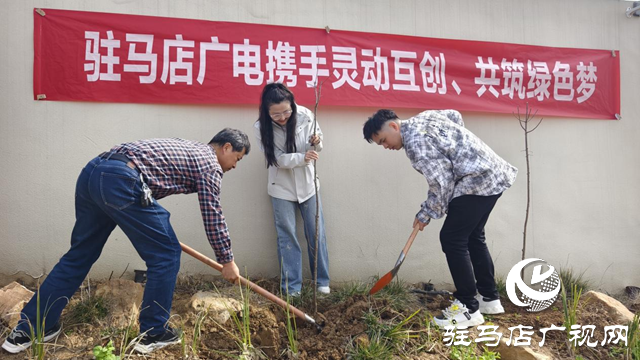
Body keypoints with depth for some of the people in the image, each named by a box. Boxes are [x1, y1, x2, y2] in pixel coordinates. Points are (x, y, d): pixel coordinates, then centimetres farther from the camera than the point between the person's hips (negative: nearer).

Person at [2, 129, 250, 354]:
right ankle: (152, 334, 15)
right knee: (165, 254, 5)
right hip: (120, 181, -9)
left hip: (92, 171, 9)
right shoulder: (210, 163, 7)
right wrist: (227, 260, 14)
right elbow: (213, 216, 5)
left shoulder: (184, 149, 31)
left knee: (79, 254, 21)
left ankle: (27, 329, 30)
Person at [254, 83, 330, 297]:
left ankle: (322, 281, 23)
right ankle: (291, 285, 17)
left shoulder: (305, 116, -15)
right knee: (287, 237, 4)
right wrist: (303, 157, -37)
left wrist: (316, 142, -26)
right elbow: (279, 159, -21)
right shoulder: (261, 128, -17)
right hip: (282, 189, -1)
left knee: (316, 234, 8)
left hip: (308, 184, 1)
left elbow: (317, 148, -3)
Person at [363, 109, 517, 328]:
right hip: (492, 174, 11)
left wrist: (427, 213, -6)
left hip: (478, 181, -11)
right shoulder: (424, 117, 12)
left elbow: (442, 182, -19)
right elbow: (456, 116, 31)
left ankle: (469, 308, 1)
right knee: (472, 237, 18)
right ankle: (489, 298, 27)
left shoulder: (415, 141, -17)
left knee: (452, 239, -7)